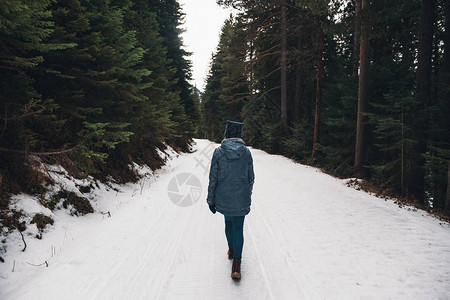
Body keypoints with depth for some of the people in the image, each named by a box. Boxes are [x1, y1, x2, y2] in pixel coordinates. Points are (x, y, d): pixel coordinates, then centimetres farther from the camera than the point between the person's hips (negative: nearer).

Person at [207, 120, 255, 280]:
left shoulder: (218, 152, -10)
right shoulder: (246, 152, -6)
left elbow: (213, 178, -7)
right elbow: (250, 178, 1)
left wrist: (211, 200, 2)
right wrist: (248, 195, 17)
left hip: (223, 198, 1)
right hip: (241, 198, 0)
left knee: (228, 222, 24)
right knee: (238, 228, 6)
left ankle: (231, 250, 42)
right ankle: (236, 265, 3)